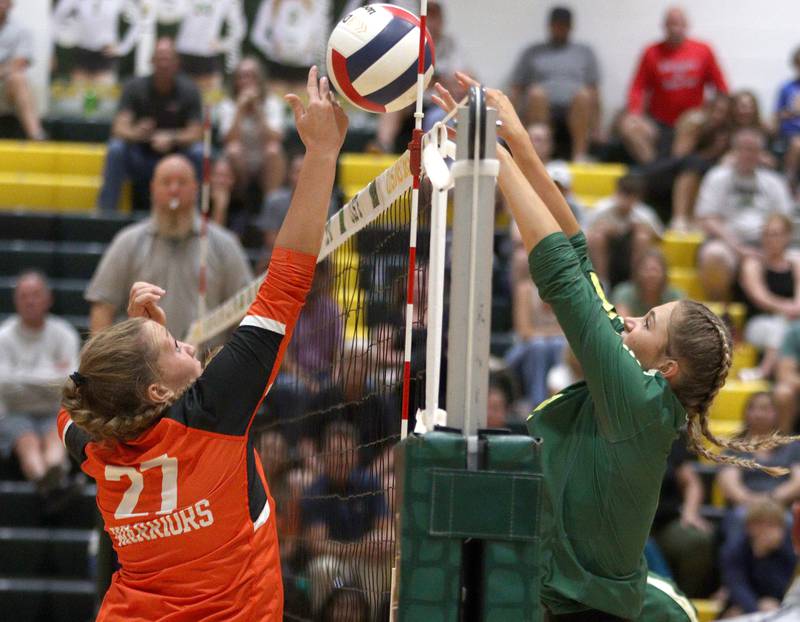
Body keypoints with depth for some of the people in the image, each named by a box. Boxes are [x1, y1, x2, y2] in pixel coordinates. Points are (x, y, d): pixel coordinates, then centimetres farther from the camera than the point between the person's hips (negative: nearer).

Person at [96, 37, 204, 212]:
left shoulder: (188, 90, -7)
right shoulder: (135, 87, -7)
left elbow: (195, 134, -13)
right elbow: (120, 128, -17)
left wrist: (171, 139, -35)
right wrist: (136, 133, -42)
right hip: (141, 158, 0)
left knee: (198, 153, -29)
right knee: (116, 148, -29)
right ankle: (105, 212, -24)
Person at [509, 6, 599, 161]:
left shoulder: (584, 52, 25)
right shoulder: (532, 53, 24)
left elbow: (593, 91, 15)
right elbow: (516, 90, 17)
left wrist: (595, 126, 0)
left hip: (575, 108, 0)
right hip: (542, 107, 0)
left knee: (583, 94, -34)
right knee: (537, 92, -34)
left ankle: (580, 153, -40)